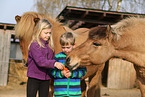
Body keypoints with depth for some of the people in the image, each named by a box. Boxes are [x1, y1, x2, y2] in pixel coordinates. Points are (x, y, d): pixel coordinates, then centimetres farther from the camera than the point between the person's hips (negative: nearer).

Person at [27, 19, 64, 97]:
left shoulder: (49, 45, 7)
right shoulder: (34, 45, -14)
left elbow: (52, 59, 13)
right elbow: (40, 61, -26)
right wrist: (54, 64, -36)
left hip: (46, 79, 6)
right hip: (34, 78, -6)